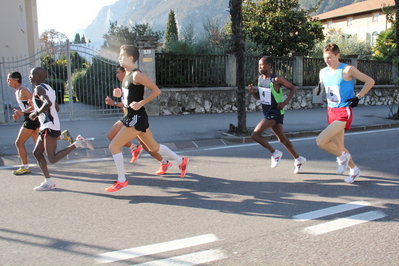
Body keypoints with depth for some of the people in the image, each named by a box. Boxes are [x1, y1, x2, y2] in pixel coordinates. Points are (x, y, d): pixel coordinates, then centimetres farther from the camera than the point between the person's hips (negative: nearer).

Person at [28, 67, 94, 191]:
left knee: (52, 159, -11)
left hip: (49, 127, -10)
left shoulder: (39, 89, -12)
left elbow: (48, 103, -31)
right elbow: (55, 106, 24)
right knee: (37, 153, 14)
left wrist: (36, 113, -18)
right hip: (47, 126, 10)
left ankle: (77, 143, -11)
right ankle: (48, 182, 15)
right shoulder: (48, 88, 17)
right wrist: (36, 105, 27)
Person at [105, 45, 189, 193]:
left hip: (136, 118, -10)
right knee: (153, 147, 19)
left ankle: (121, 181, 5)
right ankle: (181, 161, 32)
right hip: (132, 117, 10)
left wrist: (141, 103, -21)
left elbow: (156, 90, -18)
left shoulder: (136, 75, -16)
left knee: (114, 146, -7)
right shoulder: (127, 75, 11)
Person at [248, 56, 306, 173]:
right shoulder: (260, 78, 5)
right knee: (282, 139, 16)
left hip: (275, 113, -8)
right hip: (267, 113, 8)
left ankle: (275, 153, 3)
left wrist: (285, 102, -16)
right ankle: (298, 159, 31)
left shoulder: (276, 79, -15)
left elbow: (293, 88, -6)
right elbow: (259, 97, 14)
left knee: (255, 134, -15)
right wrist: (252, 91, -6)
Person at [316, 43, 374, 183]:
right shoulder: (323, 72, 6)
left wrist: (358, 97, -10)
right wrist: (319, 87, 2)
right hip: (331, 112, 7)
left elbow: (370, 81, -3)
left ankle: (342, 156, 8)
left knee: (320, 141, -19)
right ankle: (354, 170, 35)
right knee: (338, 147, 13)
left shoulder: (347, 70, -11)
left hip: (344, 112, -7)